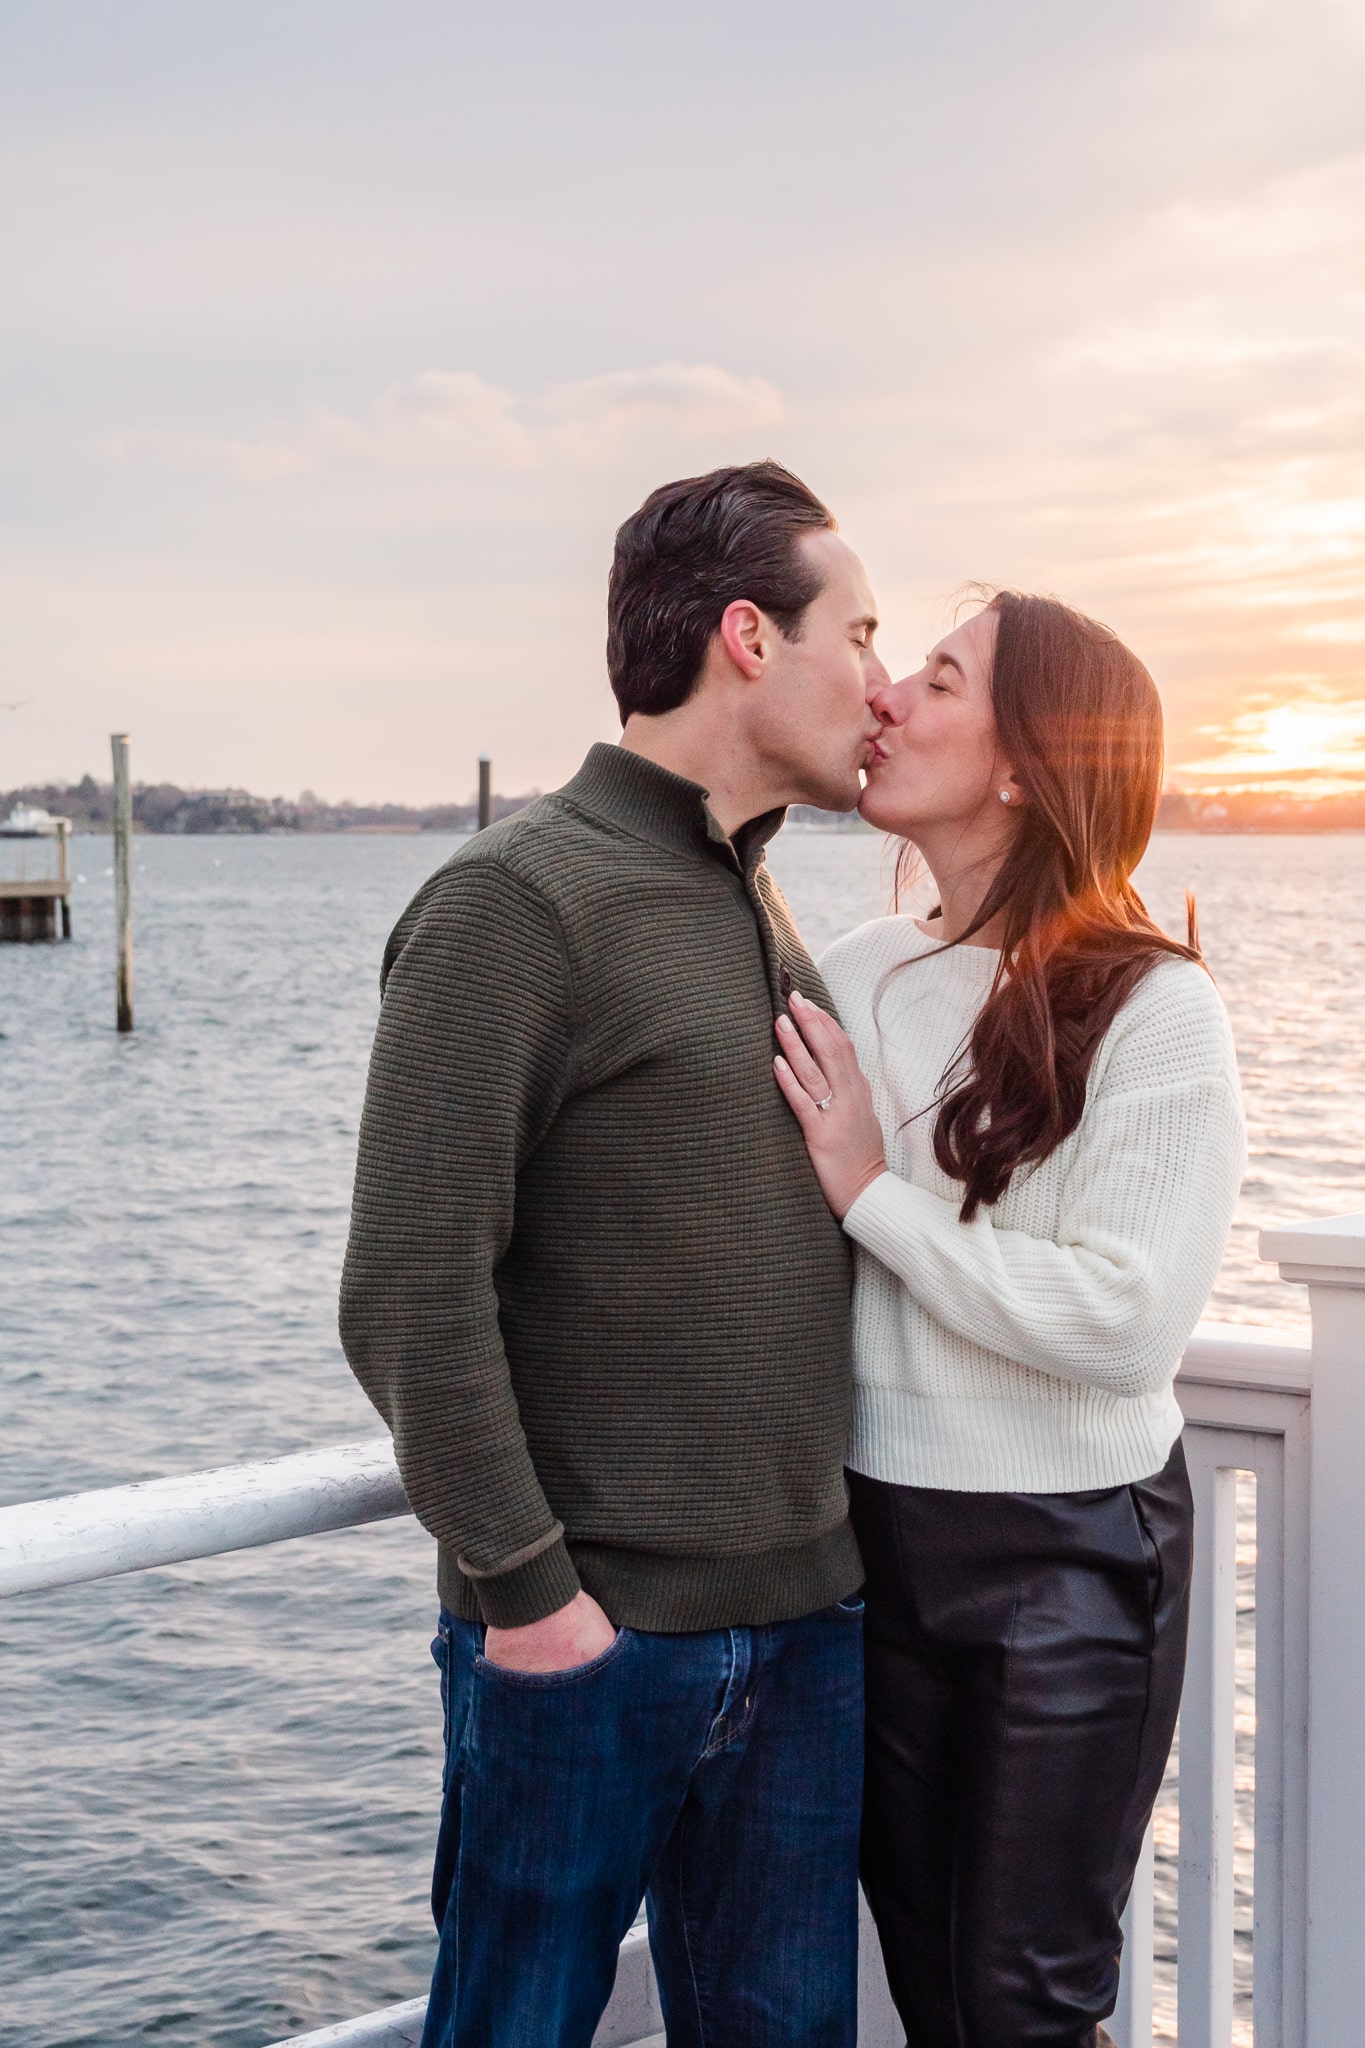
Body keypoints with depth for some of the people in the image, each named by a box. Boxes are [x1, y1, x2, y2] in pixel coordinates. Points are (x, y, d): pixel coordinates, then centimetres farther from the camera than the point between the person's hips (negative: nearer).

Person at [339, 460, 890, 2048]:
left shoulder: (768, 919, 13)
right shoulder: (517, 903, -13)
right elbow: (412, 1297, -17)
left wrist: (838, 1551, 13)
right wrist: (526, 1590, -16)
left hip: (808, 1623, 7)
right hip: (589, 1638, -7)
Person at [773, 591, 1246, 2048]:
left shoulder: (1150, 1011, -14)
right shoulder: (856, 973, 3)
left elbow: (1127, 1324, -22)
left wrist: (871, 1192, -17)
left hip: (1067, 1555, -5)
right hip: (874, 1531, 5)